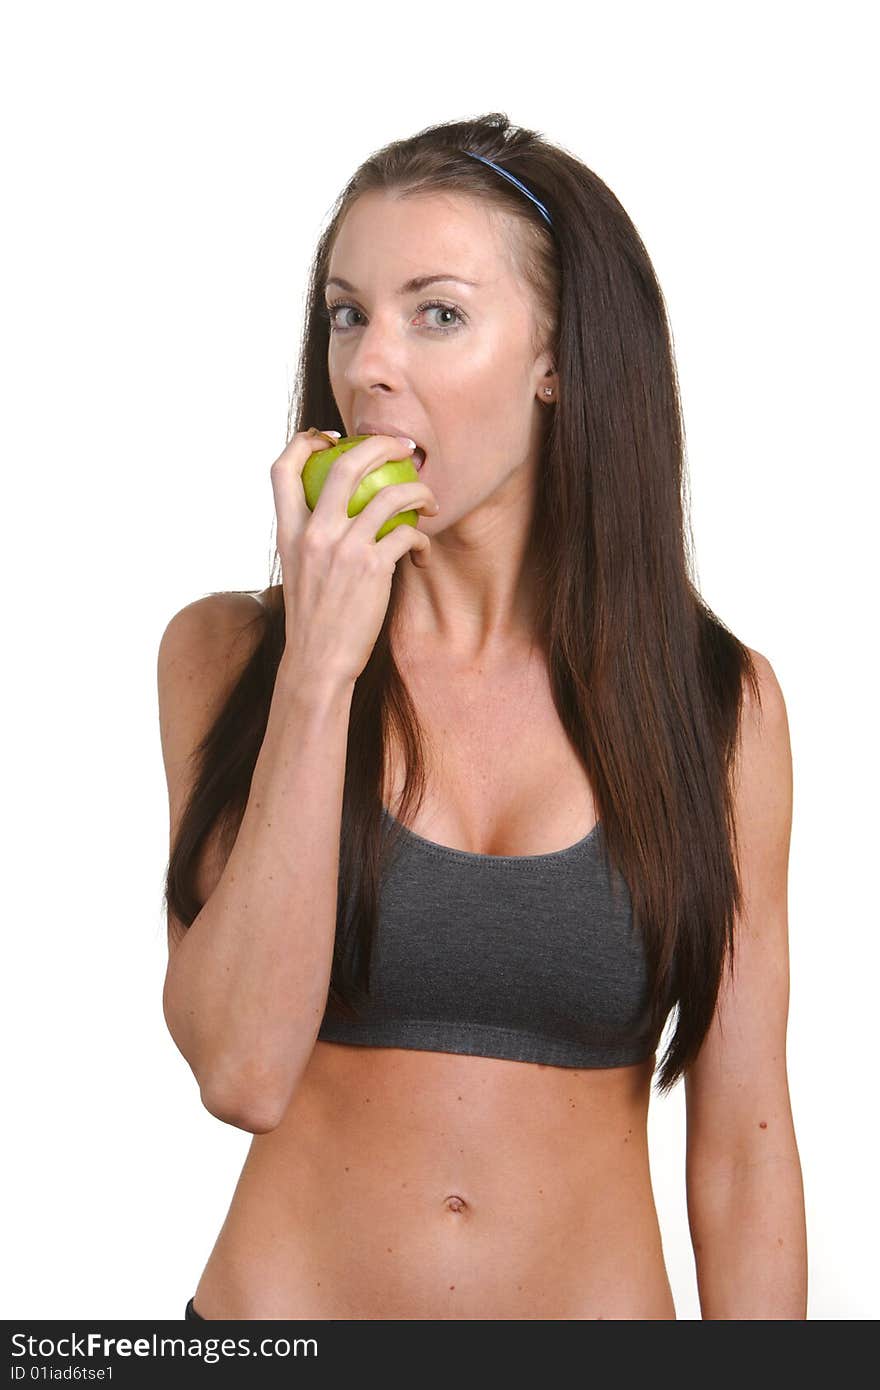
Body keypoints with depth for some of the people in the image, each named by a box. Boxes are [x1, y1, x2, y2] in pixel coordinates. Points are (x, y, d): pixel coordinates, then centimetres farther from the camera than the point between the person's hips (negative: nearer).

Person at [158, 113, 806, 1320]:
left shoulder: (721, 701, -5)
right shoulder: (229, 654, -6)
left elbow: (743, 1146, -4)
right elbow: (242, 1069, -17)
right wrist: (321, 667, -20)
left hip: (602, 1295, 1)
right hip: (288, 1291, 0)